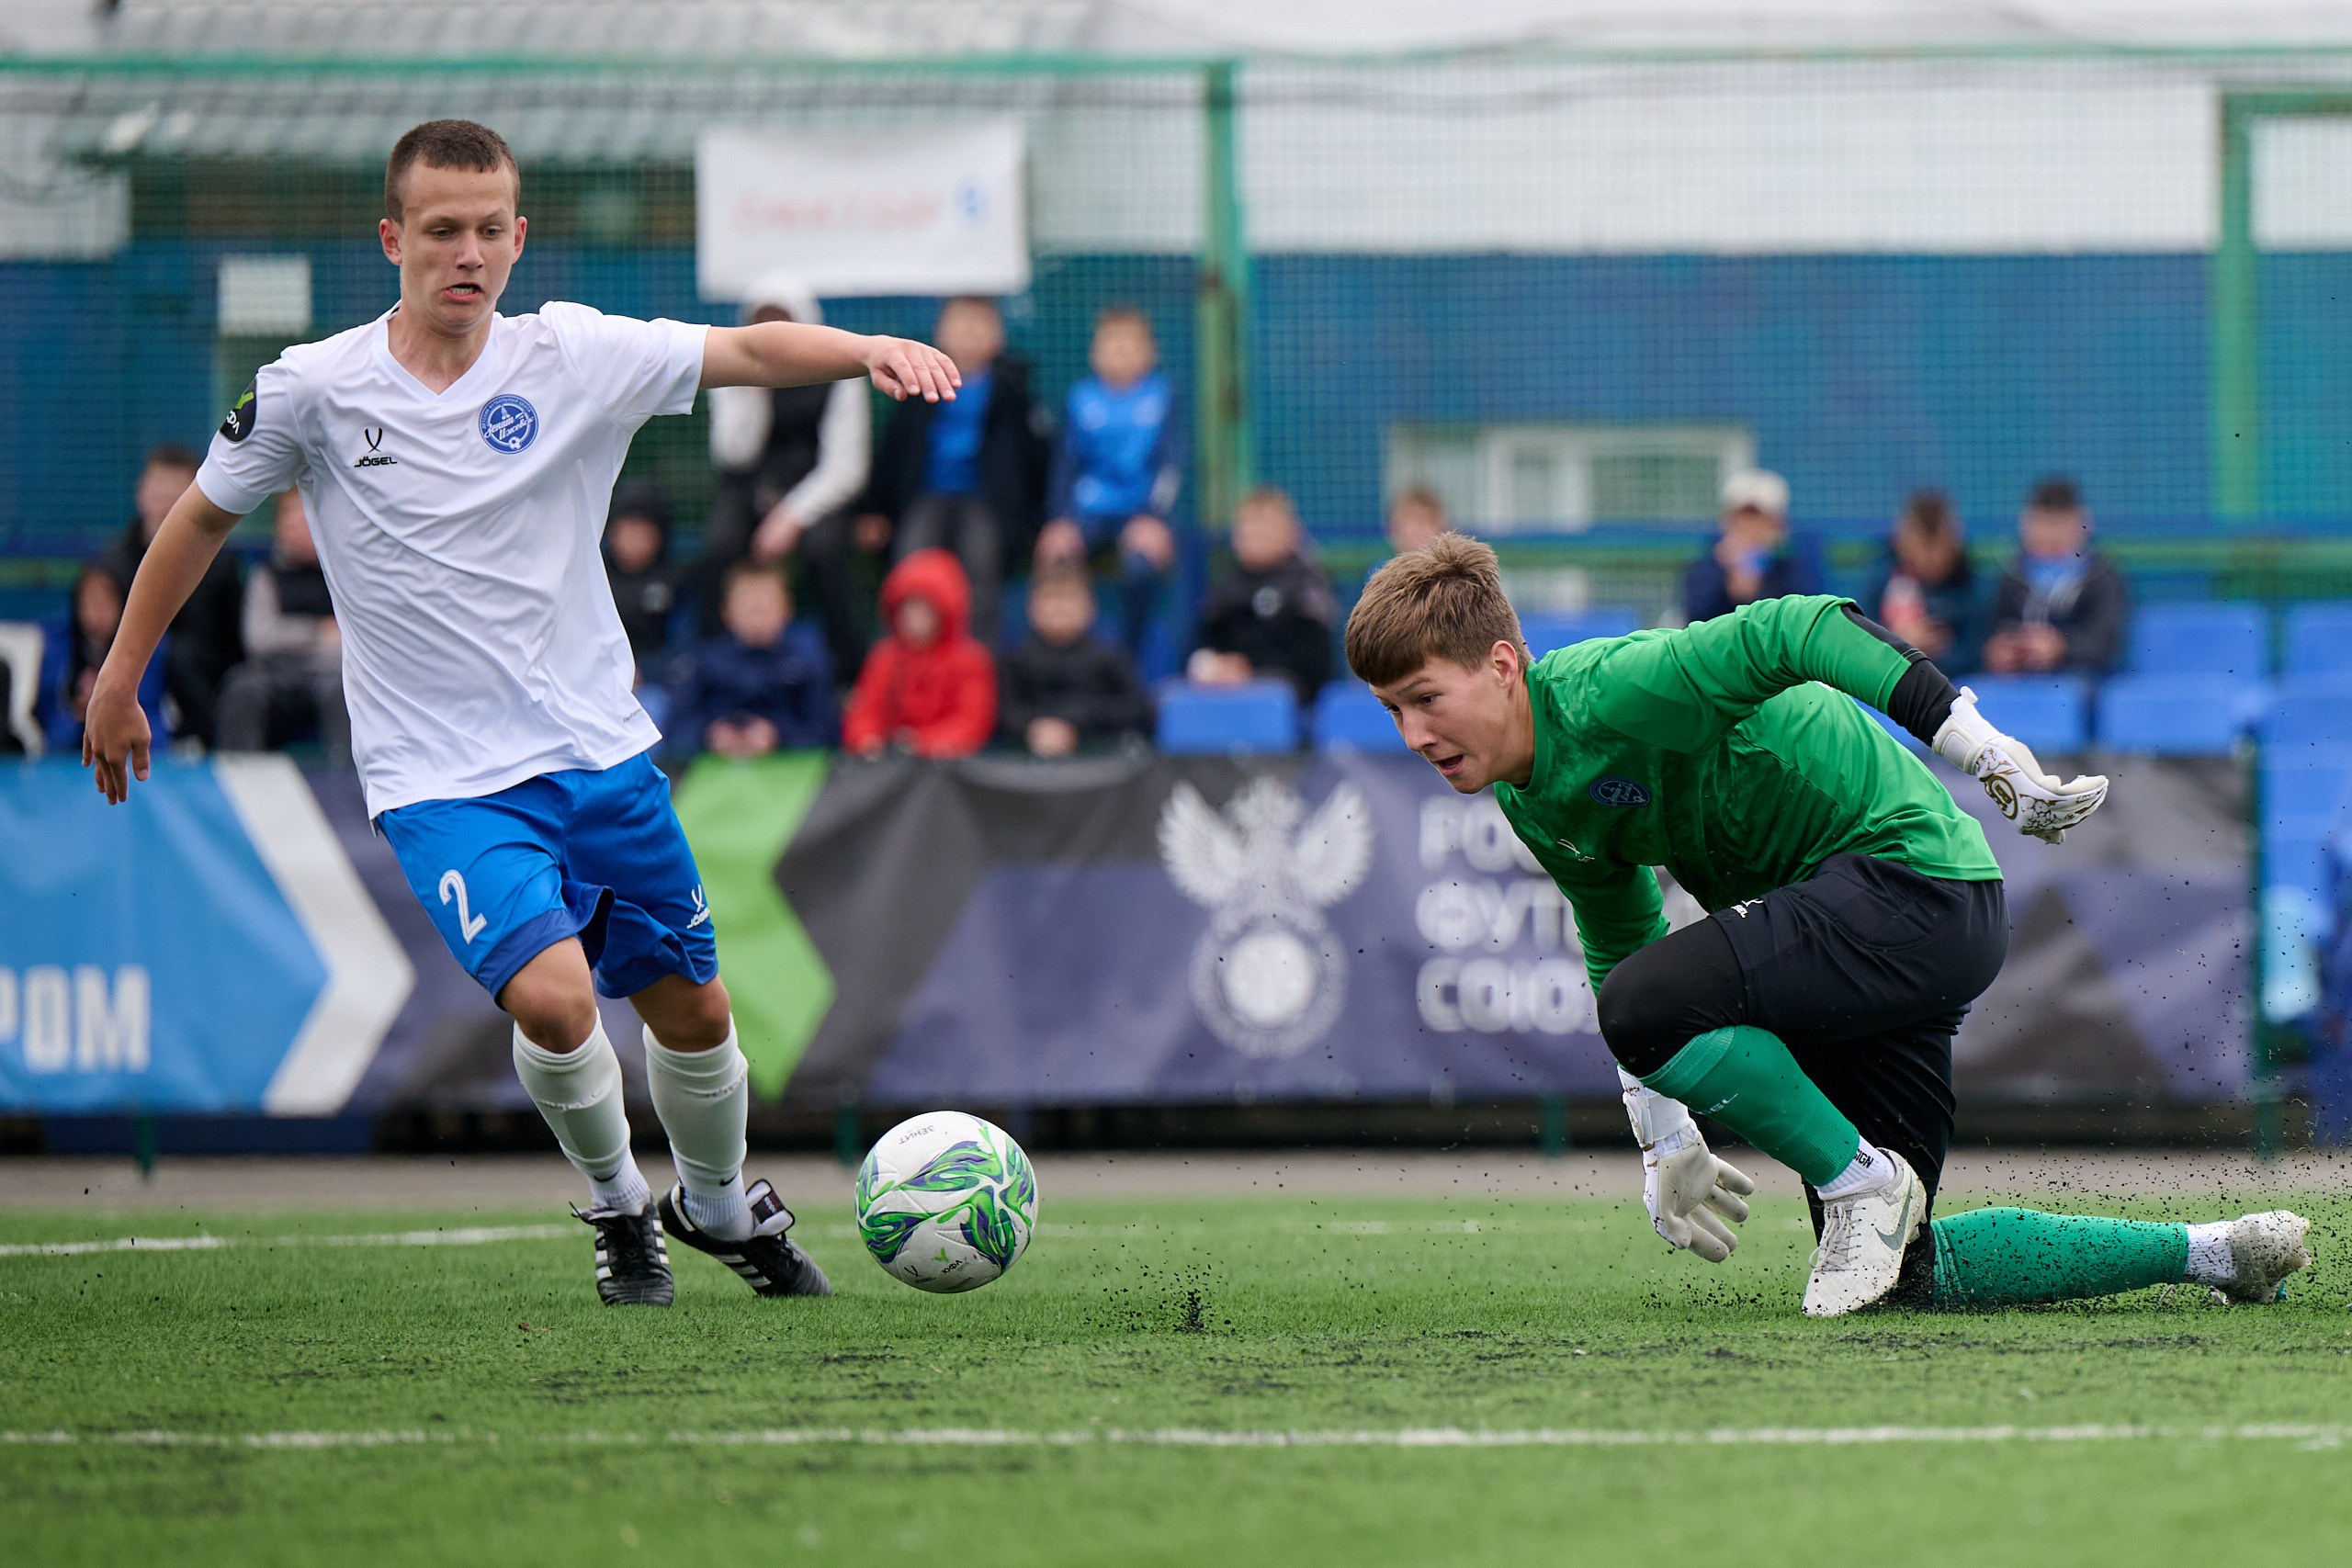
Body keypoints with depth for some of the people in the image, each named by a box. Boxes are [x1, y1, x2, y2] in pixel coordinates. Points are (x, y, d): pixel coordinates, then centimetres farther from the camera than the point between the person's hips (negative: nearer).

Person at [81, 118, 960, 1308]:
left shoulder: (571, 356, -5)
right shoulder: (313, 390, -8)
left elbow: (745, 352, -12)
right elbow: (203, 517, 7)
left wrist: (869, 350, -31)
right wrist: (119, 680, 13)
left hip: (601, 752, 3)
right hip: (440, 780, -3)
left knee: (693, 1011, 11)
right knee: (553, 996, -24)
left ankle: (720, 1209, 41)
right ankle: (615, 1206, 5)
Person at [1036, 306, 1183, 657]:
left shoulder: (1161, 397, 4)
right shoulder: (1082, 400, 8)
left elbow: (1171, 461, -1)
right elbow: (1065, 463, 5)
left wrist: (1153, 519, -16)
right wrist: (1060, 523, -10)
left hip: (1143, 514, -2)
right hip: (1087, 515, 2)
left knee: (1141, 566, -34)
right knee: (1054, 555, -29)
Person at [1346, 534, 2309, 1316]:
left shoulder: (1605, 691, -21)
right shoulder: (1534, 804, 8)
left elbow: (1793, 631, -29)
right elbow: (1617, 945, 20)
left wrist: (1975, 746, -34)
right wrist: (1664, 1143, 17)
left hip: (1916, 872, -10)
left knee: (1645, 1003, -29)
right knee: (1900, 1278, 8)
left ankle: (1864, 1182, -10)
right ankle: (2210, 1254, 19)